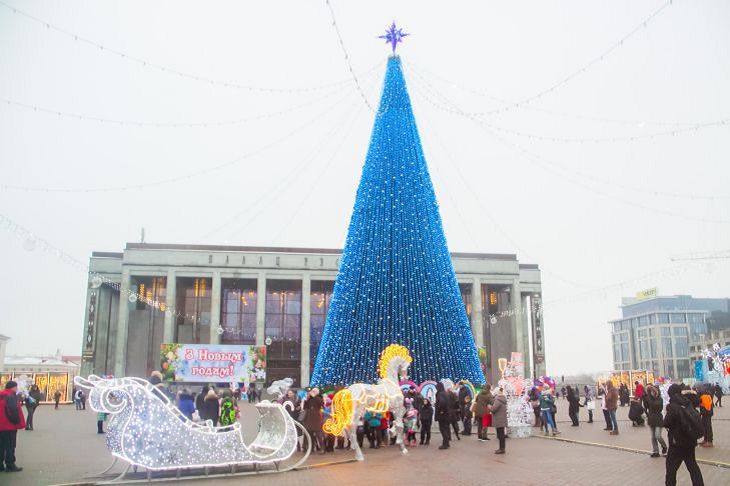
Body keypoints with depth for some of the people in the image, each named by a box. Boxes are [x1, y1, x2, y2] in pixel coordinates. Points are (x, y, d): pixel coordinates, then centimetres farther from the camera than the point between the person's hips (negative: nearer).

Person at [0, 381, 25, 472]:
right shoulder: (11, 396, -16)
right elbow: (14, 411, -24)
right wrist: (17, 422, -11)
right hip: (10, 426, -8)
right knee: (10, 447, -1)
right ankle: (10, 466, 3)